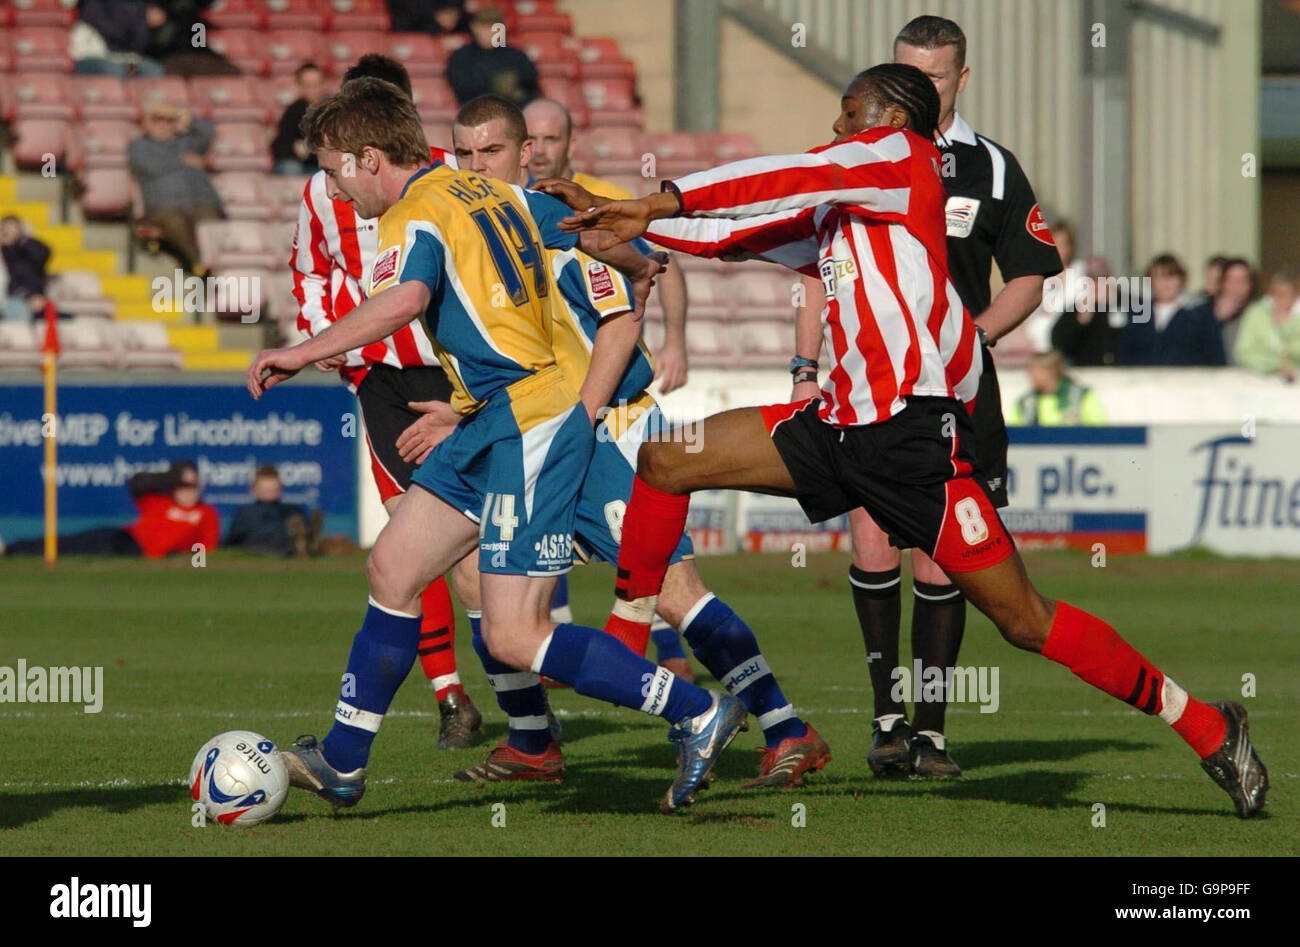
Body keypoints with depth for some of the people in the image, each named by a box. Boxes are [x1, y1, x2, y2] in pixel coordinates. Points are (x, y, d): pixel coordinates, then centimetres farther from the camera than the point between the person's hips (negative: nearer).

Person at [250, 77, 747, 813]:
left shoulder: (418, 214, -13)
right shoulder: (493, 193, 13)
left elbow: (404, 299, -35)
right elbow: (595, 233, 23)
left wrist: (302, 354, -33)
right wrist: (641, 269, 43)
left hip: (525, 427, -10)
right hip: (489, 427, 10)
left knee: (515, 638, -9)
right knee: (393, 566, 12)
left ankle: (698, 713, -4)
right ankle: (342, 761, 20)